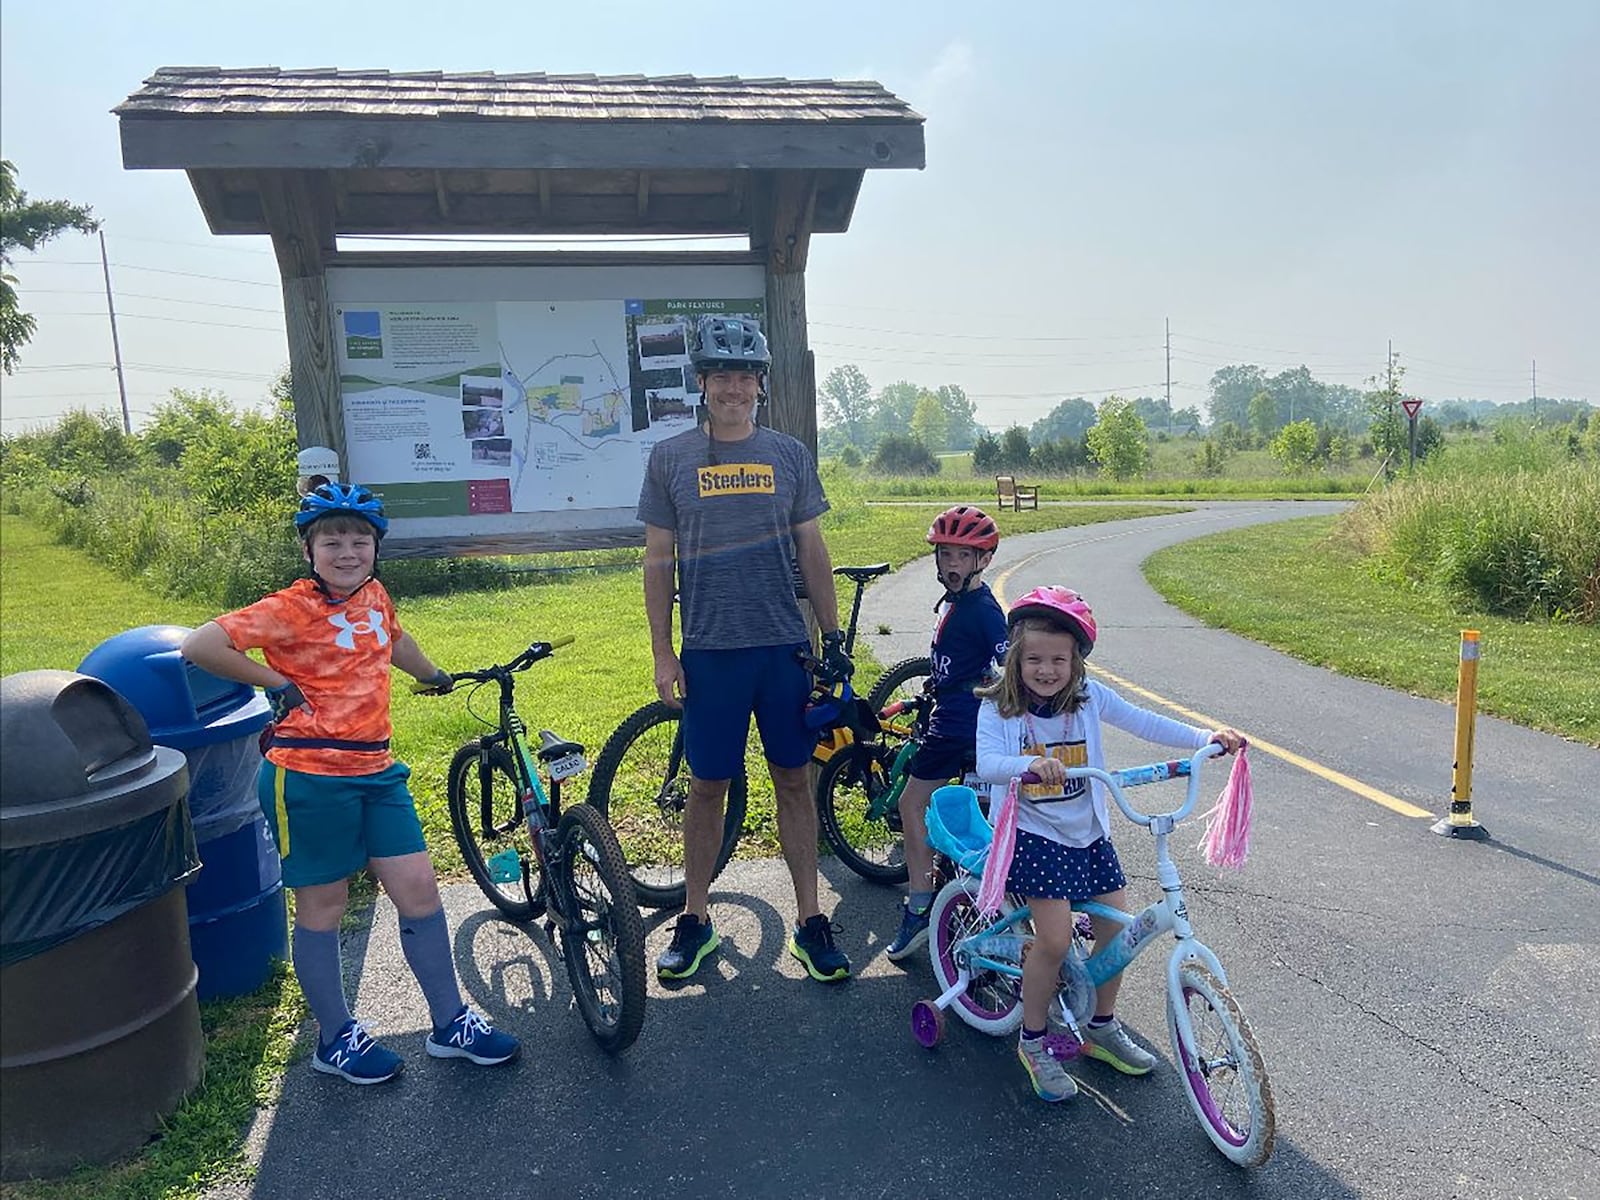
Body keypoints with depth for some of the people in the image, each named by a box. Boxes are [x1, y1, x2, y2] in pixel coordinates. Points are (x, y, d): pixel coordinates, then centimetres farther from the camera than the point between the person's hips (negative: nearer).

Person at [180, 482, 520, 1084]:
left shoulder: (374, 596, 7)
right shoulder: (292, 609, -12)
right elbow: (199, 645, -19)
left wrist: (436, 676, 44)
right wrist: (276, 684, -12)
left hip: (375, 769, 6)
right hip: (309, 777, -6)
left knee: (419, 889, 7)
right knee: (322, 908, 9)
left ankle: (451, 1024, 20)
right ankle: (336, 1038, 27)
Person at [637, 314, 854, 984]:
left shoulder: (789, 455, 7)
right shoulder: (669, 459, 3)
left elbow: (811, 550, 9)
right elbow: (659, 559, 3)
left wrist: (833, 635, 5)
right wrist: (662, 653, -2)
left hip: (785, 648, 1)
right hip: (710, 651, -1)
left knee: (794, 780, 8)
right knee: (708, 785, 8)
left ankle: (810, 921, 20)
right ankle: (695, 920, 24)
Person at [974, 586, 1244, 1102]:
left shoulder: (1088, 697, -2)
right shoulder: (997, 708, -12)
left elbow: (1143, 723, -2)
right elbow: (987, 763, -27)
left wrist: (1208, 737, -13)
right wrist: (1030, 765, -47)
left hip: (1088, 833, 5)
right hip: (1034, 835, -5)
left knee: (1117, 930, 8)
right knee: (1055, 939, -13)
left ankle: (1103, 1028, 33)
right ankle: (1033, 1043, 10)